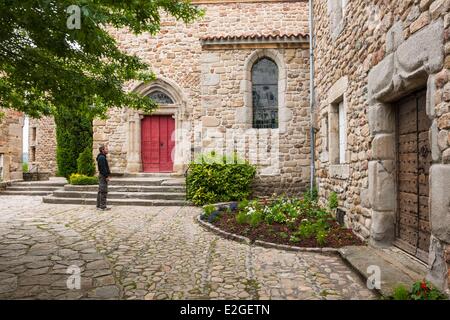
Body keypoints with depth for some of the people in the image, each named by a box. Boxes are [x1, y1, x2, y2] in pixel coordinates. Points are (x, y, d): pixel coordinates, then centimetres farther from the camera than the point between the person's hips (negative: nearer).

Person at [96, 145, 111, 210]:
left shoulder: (102, 157, 19)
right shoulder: (102, 157, -14)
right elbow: (103, 168, -21)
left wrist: (107, 175, 19)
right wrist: (106, 176, -21)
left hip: (102, 176, 11)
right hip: (103, 176, -11)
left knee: (100, 191, 13)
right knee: (103, 191, -9)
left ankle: (99, 205, 18)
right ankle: (103, 206, -8)